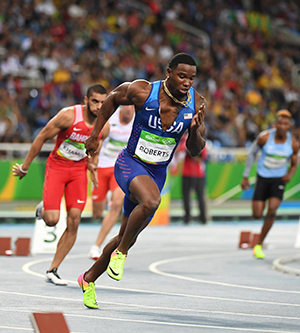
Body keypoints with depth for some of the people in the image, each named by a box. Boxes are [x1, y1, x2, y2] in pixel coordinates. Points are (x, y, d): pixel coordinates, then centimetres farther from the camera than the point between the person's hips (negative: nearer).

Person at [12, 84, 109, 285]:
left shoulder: (104, 127, -7)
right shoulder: (69, 116, -21)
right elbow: (42, 138, -11)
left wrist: (92, 167, -2)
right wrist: (25, 167, -5)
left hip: (79, 170, 4)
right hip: (56, 167, -4)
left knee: (74, 221, -8)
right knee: (52, 220, -15)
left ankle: (52, 271, 1)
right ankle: (43, 209, 25)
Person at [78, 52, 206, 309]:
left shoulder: (196, 103, -9)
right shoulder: (142, 91, -18)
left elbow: (195, 151, -3)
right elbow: (114, 98, 4)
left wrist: (195, 130, -24)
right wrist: (95, 135, 6)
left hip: (157, 173, 5)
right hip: (130, 164, -5)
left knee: (128, 237, 13)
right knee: (150, 200, -37)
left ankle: (89, 279, 35)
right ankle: (120, 253, -15)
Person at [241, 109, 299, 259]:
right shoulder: (264, 137, -14)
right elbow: (252, 153, 1)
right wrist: (245, 177, 3)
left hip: (279, 179, 1)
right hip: (262, 178, -1)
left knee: (272, 211, -19)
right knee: (257, 215, -5)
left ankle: (259, 245, -6)